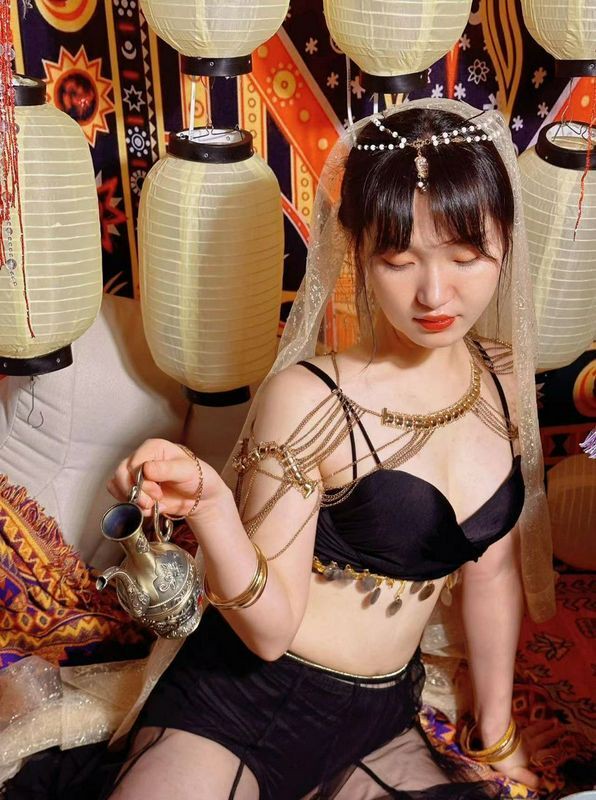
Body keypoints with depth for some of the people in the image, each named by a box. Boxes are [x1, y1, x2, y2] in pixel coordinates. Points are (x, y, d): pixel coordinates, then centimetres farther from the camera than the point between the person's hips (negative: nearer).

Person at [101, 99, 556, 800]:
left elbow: (490, 567, 9)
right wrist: (209, 505, -36)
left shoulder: (504, 380, -2)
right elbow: (272, 629, -17)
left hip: (383, 717, 6)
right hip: (246, 701, -5)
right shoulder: (308, 398, -20)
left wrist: (496, 735, 18)